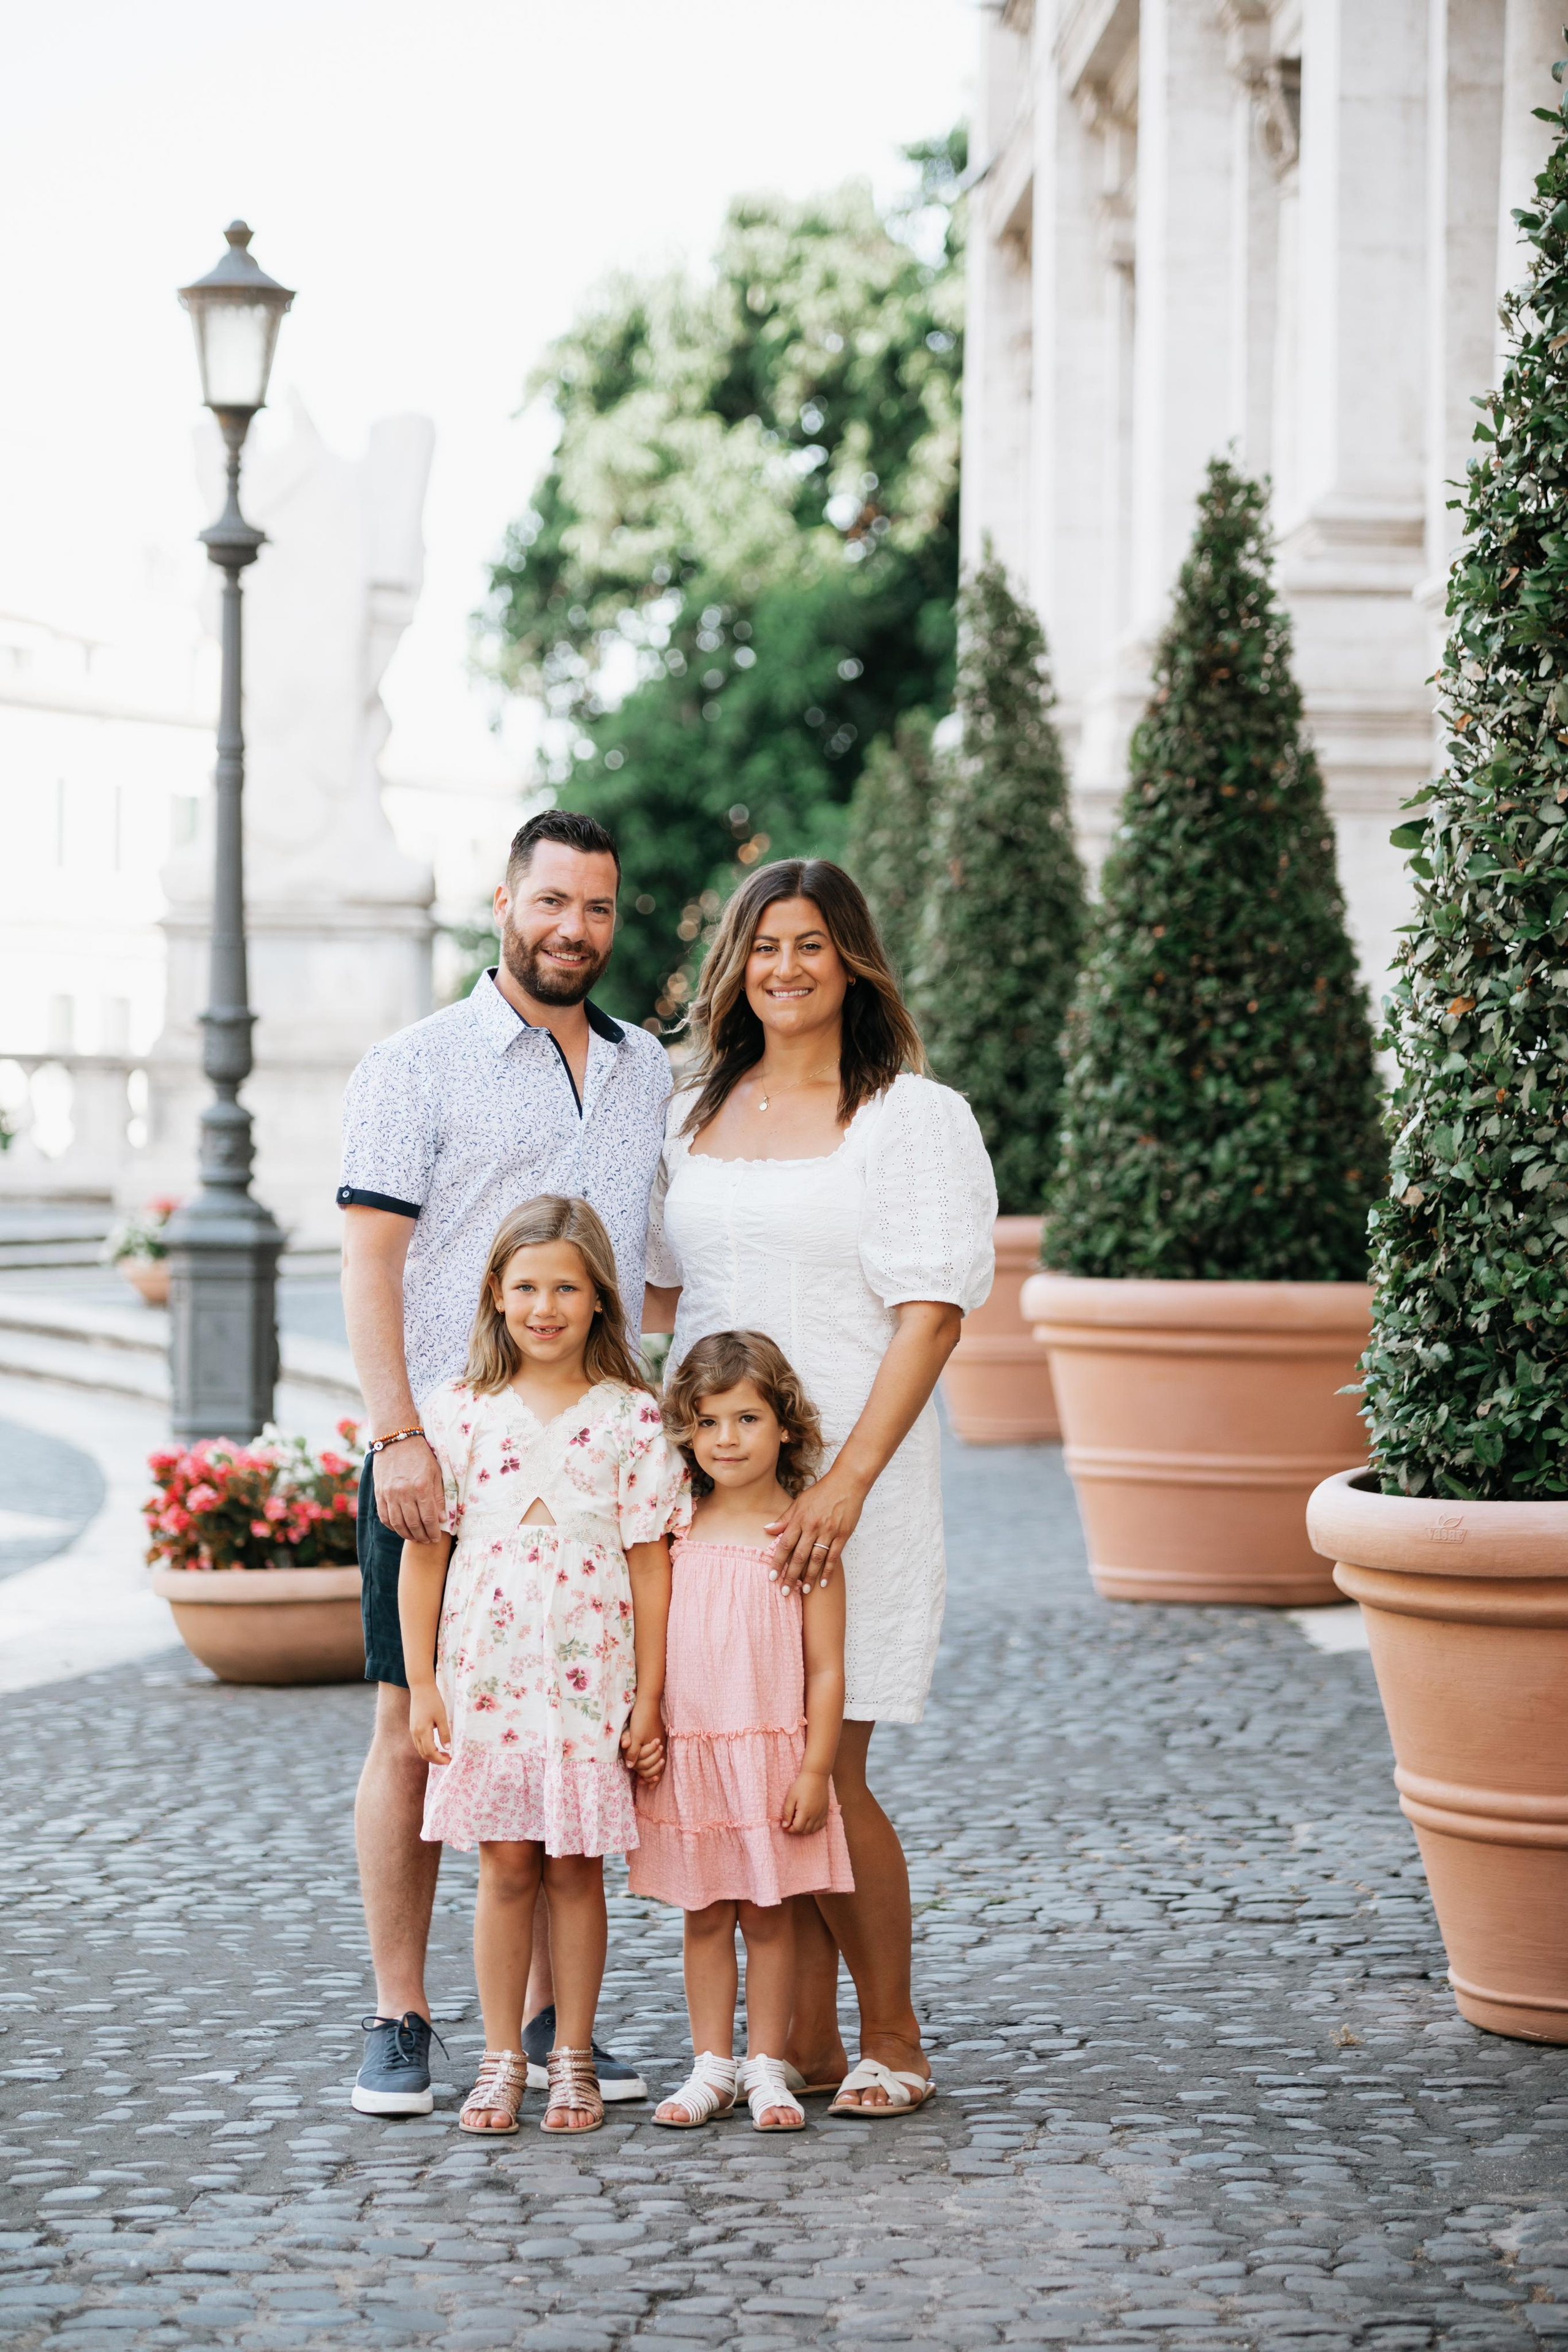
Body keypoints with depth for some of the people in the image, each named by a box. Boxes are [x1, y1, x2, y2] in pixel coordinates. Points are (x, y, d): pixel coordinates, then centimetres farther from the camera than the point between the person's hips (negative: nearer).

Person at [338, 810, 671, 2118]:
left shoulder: (650, 1074, 15)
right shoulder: (416, 1067, 0)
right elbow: (370, 1265, -7)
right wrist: (401, 1435, -17)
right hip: (445, 1455, -4)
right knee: (416, 1729, -1)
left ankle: (553, 2019, 14)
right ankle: (400, 2023, 6)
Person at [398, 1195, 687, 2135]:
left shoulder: (631, 1417, 0)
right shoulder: (459, 1413, 2)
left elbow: (651, 1564, 1)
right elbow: (424, 1554, 5)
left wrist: (650, 1699, -2)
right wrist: (421, 1684, 1)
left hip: (592, 1683, 0)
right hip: (485, 1680, 1)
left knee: (577, 1869, 6)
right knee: (506, 1867, 4)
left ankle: (573, 2058, 16)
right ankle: (502, 2060, 13)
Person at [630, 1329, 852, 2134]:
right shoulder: (676, 1533, 4)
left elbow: (825, 1668, -5)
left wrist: (814, 1770, -9)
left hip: (772, 1756, -3)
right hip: (685, 1757, 3)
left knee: (768, 1915, 4)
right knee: (704, 1916, 9)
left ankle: (766, 2067, 13)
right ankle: (711, 2067, 16)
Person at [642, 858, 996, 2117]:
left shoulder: (916, 1117, -3)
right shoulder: (697, 1115, 14)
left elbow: (931, 1316, -10)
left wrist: (845, 1484, -18)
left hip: (848, 1481, -5)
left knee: (821, 1772, -7)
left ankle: (892, 2037, 10)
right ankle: (804, 2043, 13)